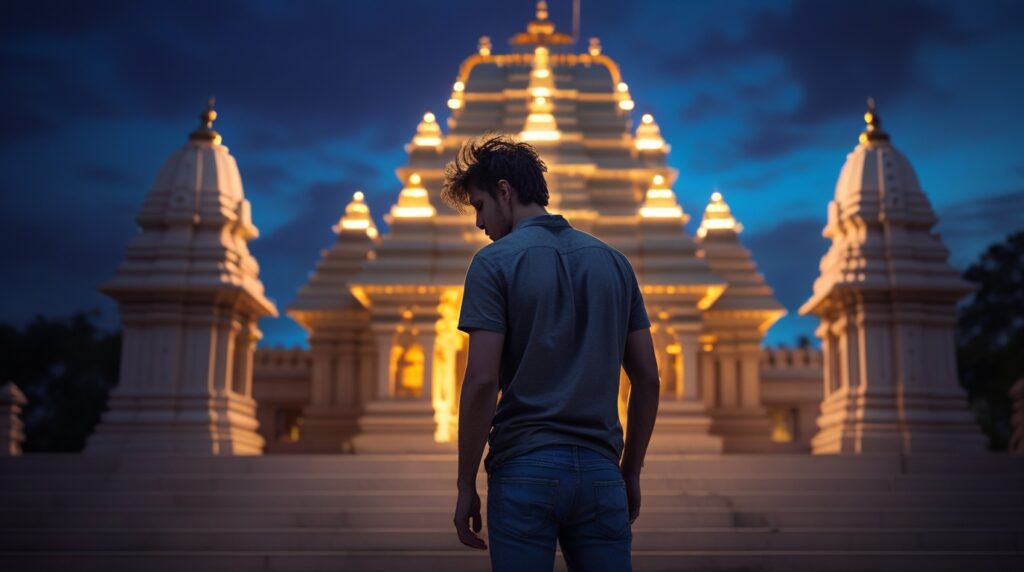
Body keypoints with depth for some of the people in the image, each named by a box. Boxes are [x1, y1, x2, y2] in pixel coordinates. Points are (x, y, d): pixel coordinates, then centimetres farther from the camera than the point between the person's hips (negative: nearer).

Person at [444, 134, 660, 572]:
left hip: (524, 470, -4)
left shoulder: (495, 261, -4)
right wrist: (631, 473, 18)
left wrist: (466, 486, -3)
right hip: (599, 472, 4)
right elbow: (647, 379, 10)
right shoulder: (613, 261, 11)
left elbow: (482, 381, -12)